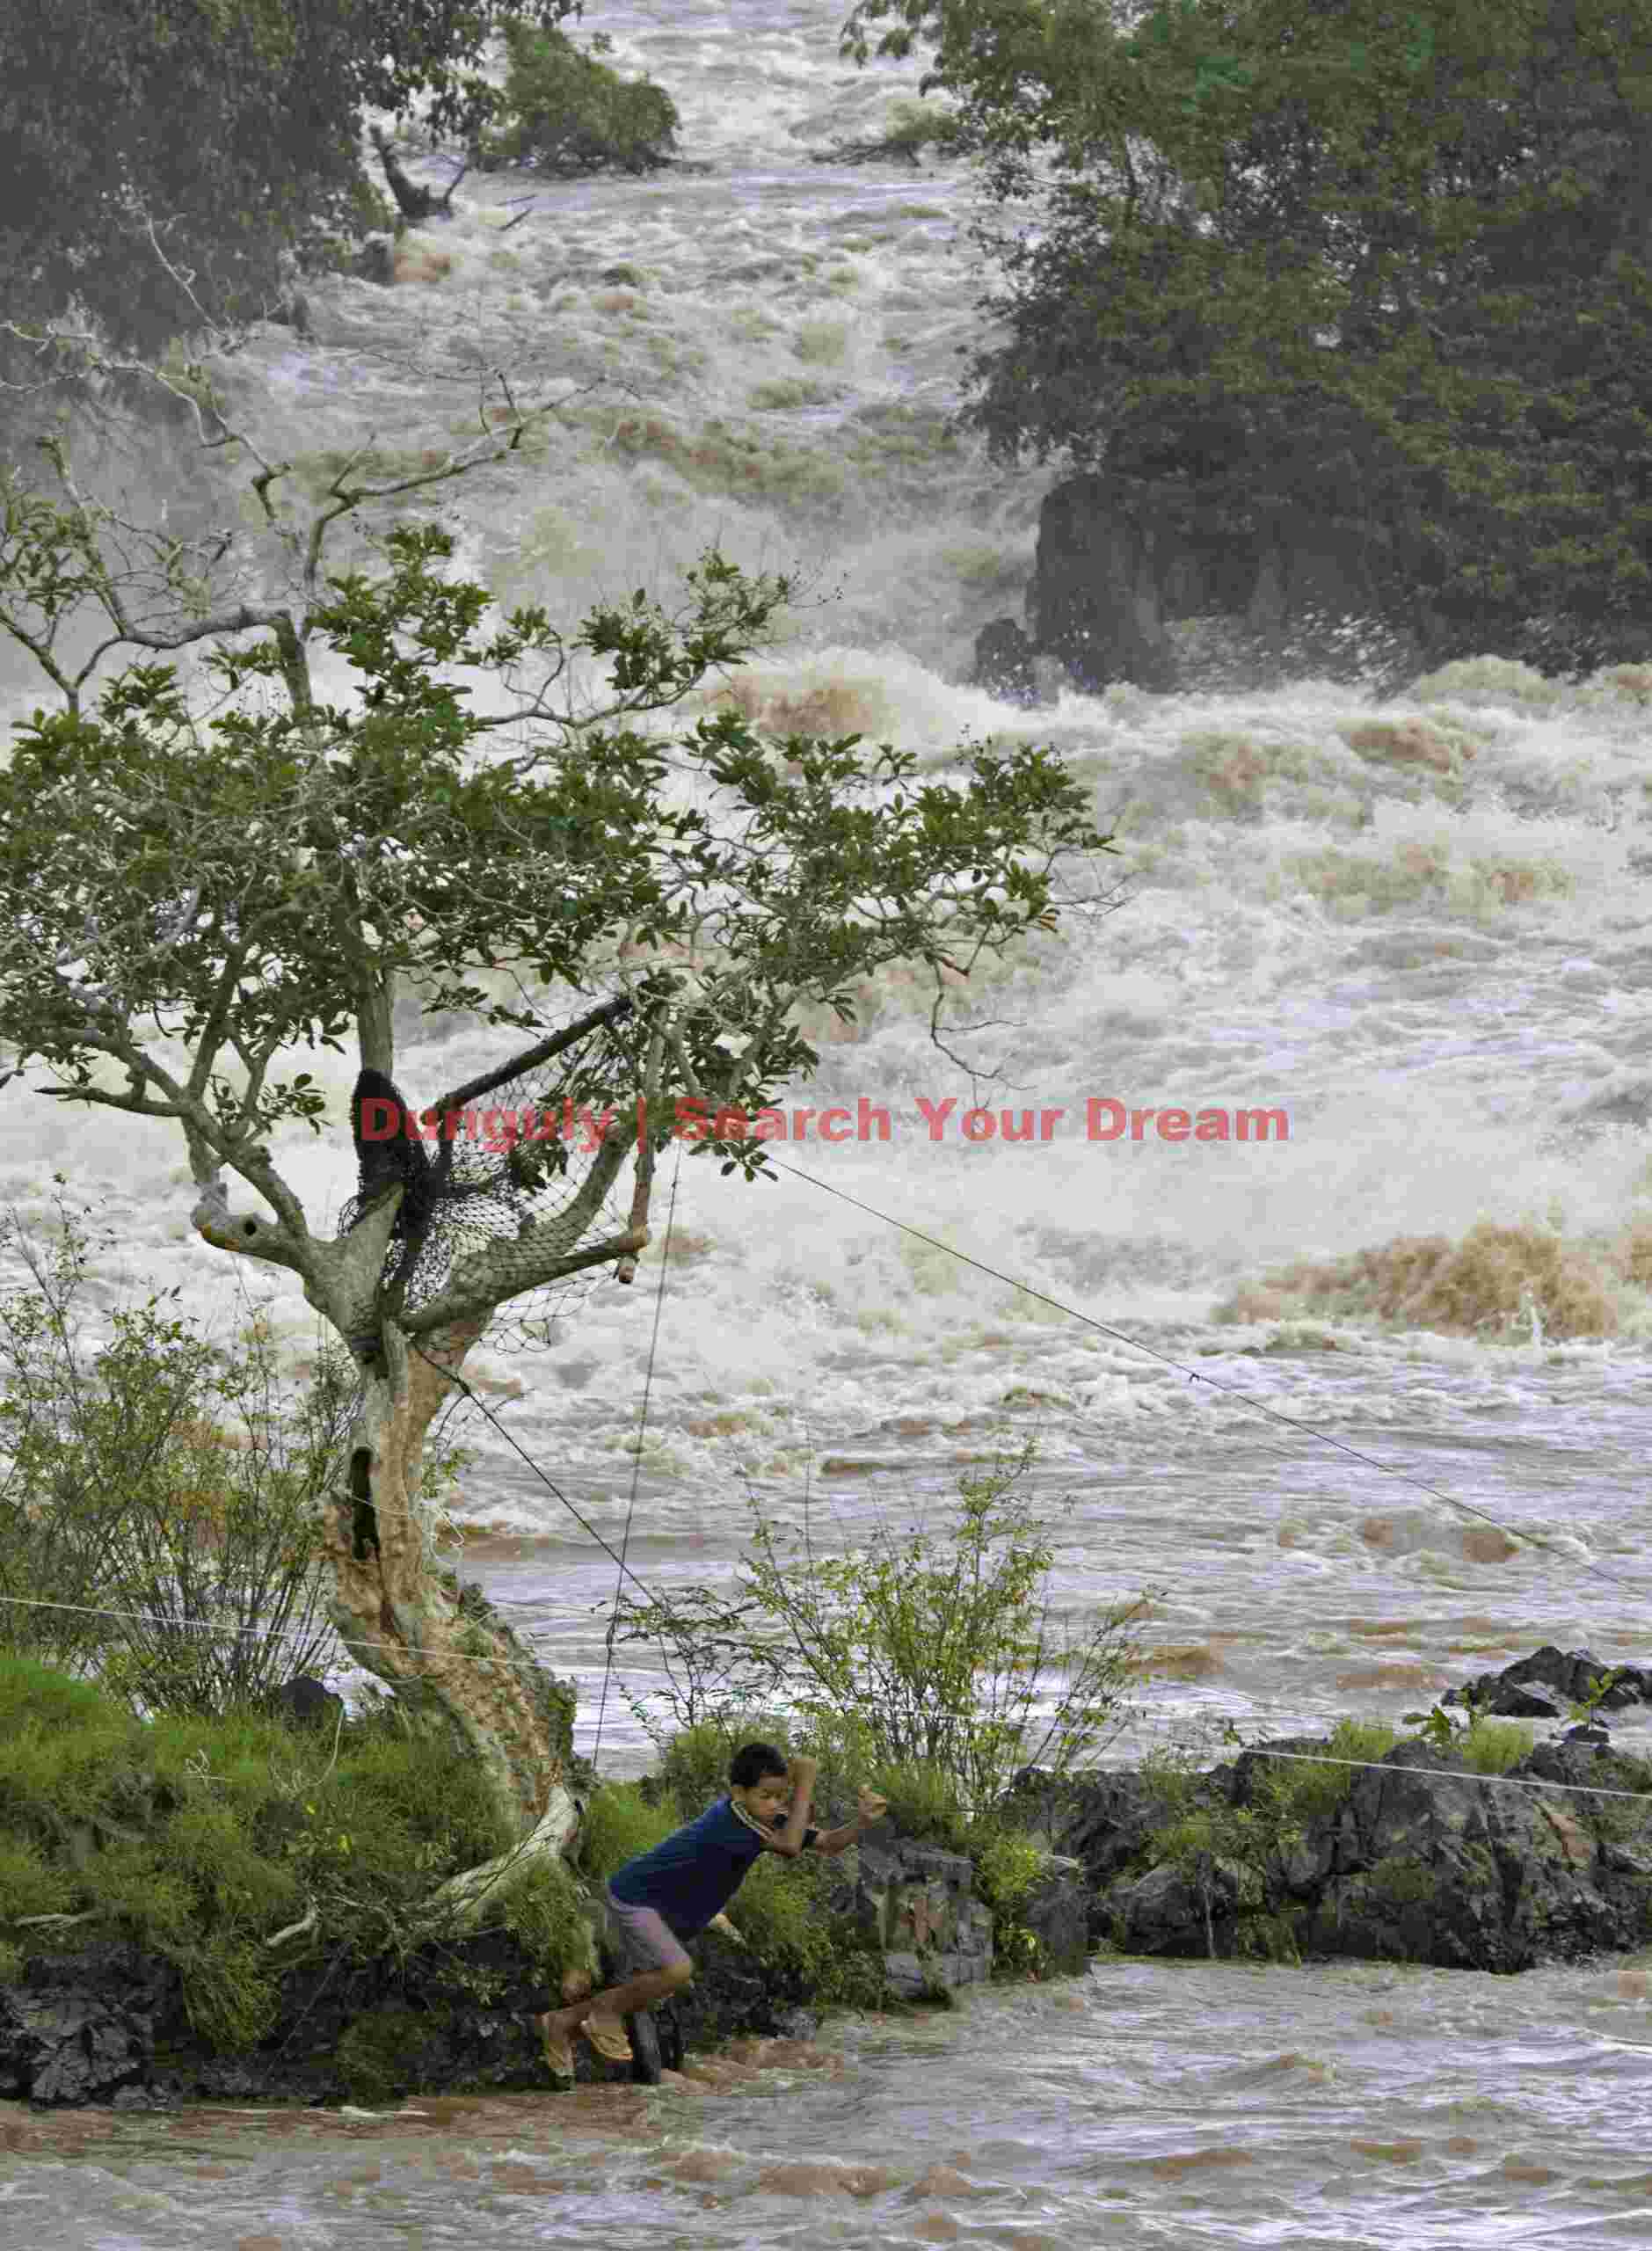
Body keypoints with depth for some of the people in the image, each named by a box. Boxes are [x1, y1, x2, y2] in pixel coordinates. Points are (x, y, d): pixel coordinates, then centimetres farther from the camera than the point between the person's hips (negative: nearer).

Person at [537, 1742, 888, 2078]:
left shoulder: (769, 1818, -7)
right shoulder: (728, 1820, -33)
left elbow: (829, 1842, -8)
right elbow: (790, 1846, -43)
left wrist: (864, 1820, -26)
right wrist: (805, 1783, -39)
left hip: (667, 1909, 9)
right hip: (634, 1896, -9)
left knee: (647, 1988, 17)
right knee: (677, 1970, -27)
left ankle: (562, 2022, 31)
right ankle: (607, 2011, -3)